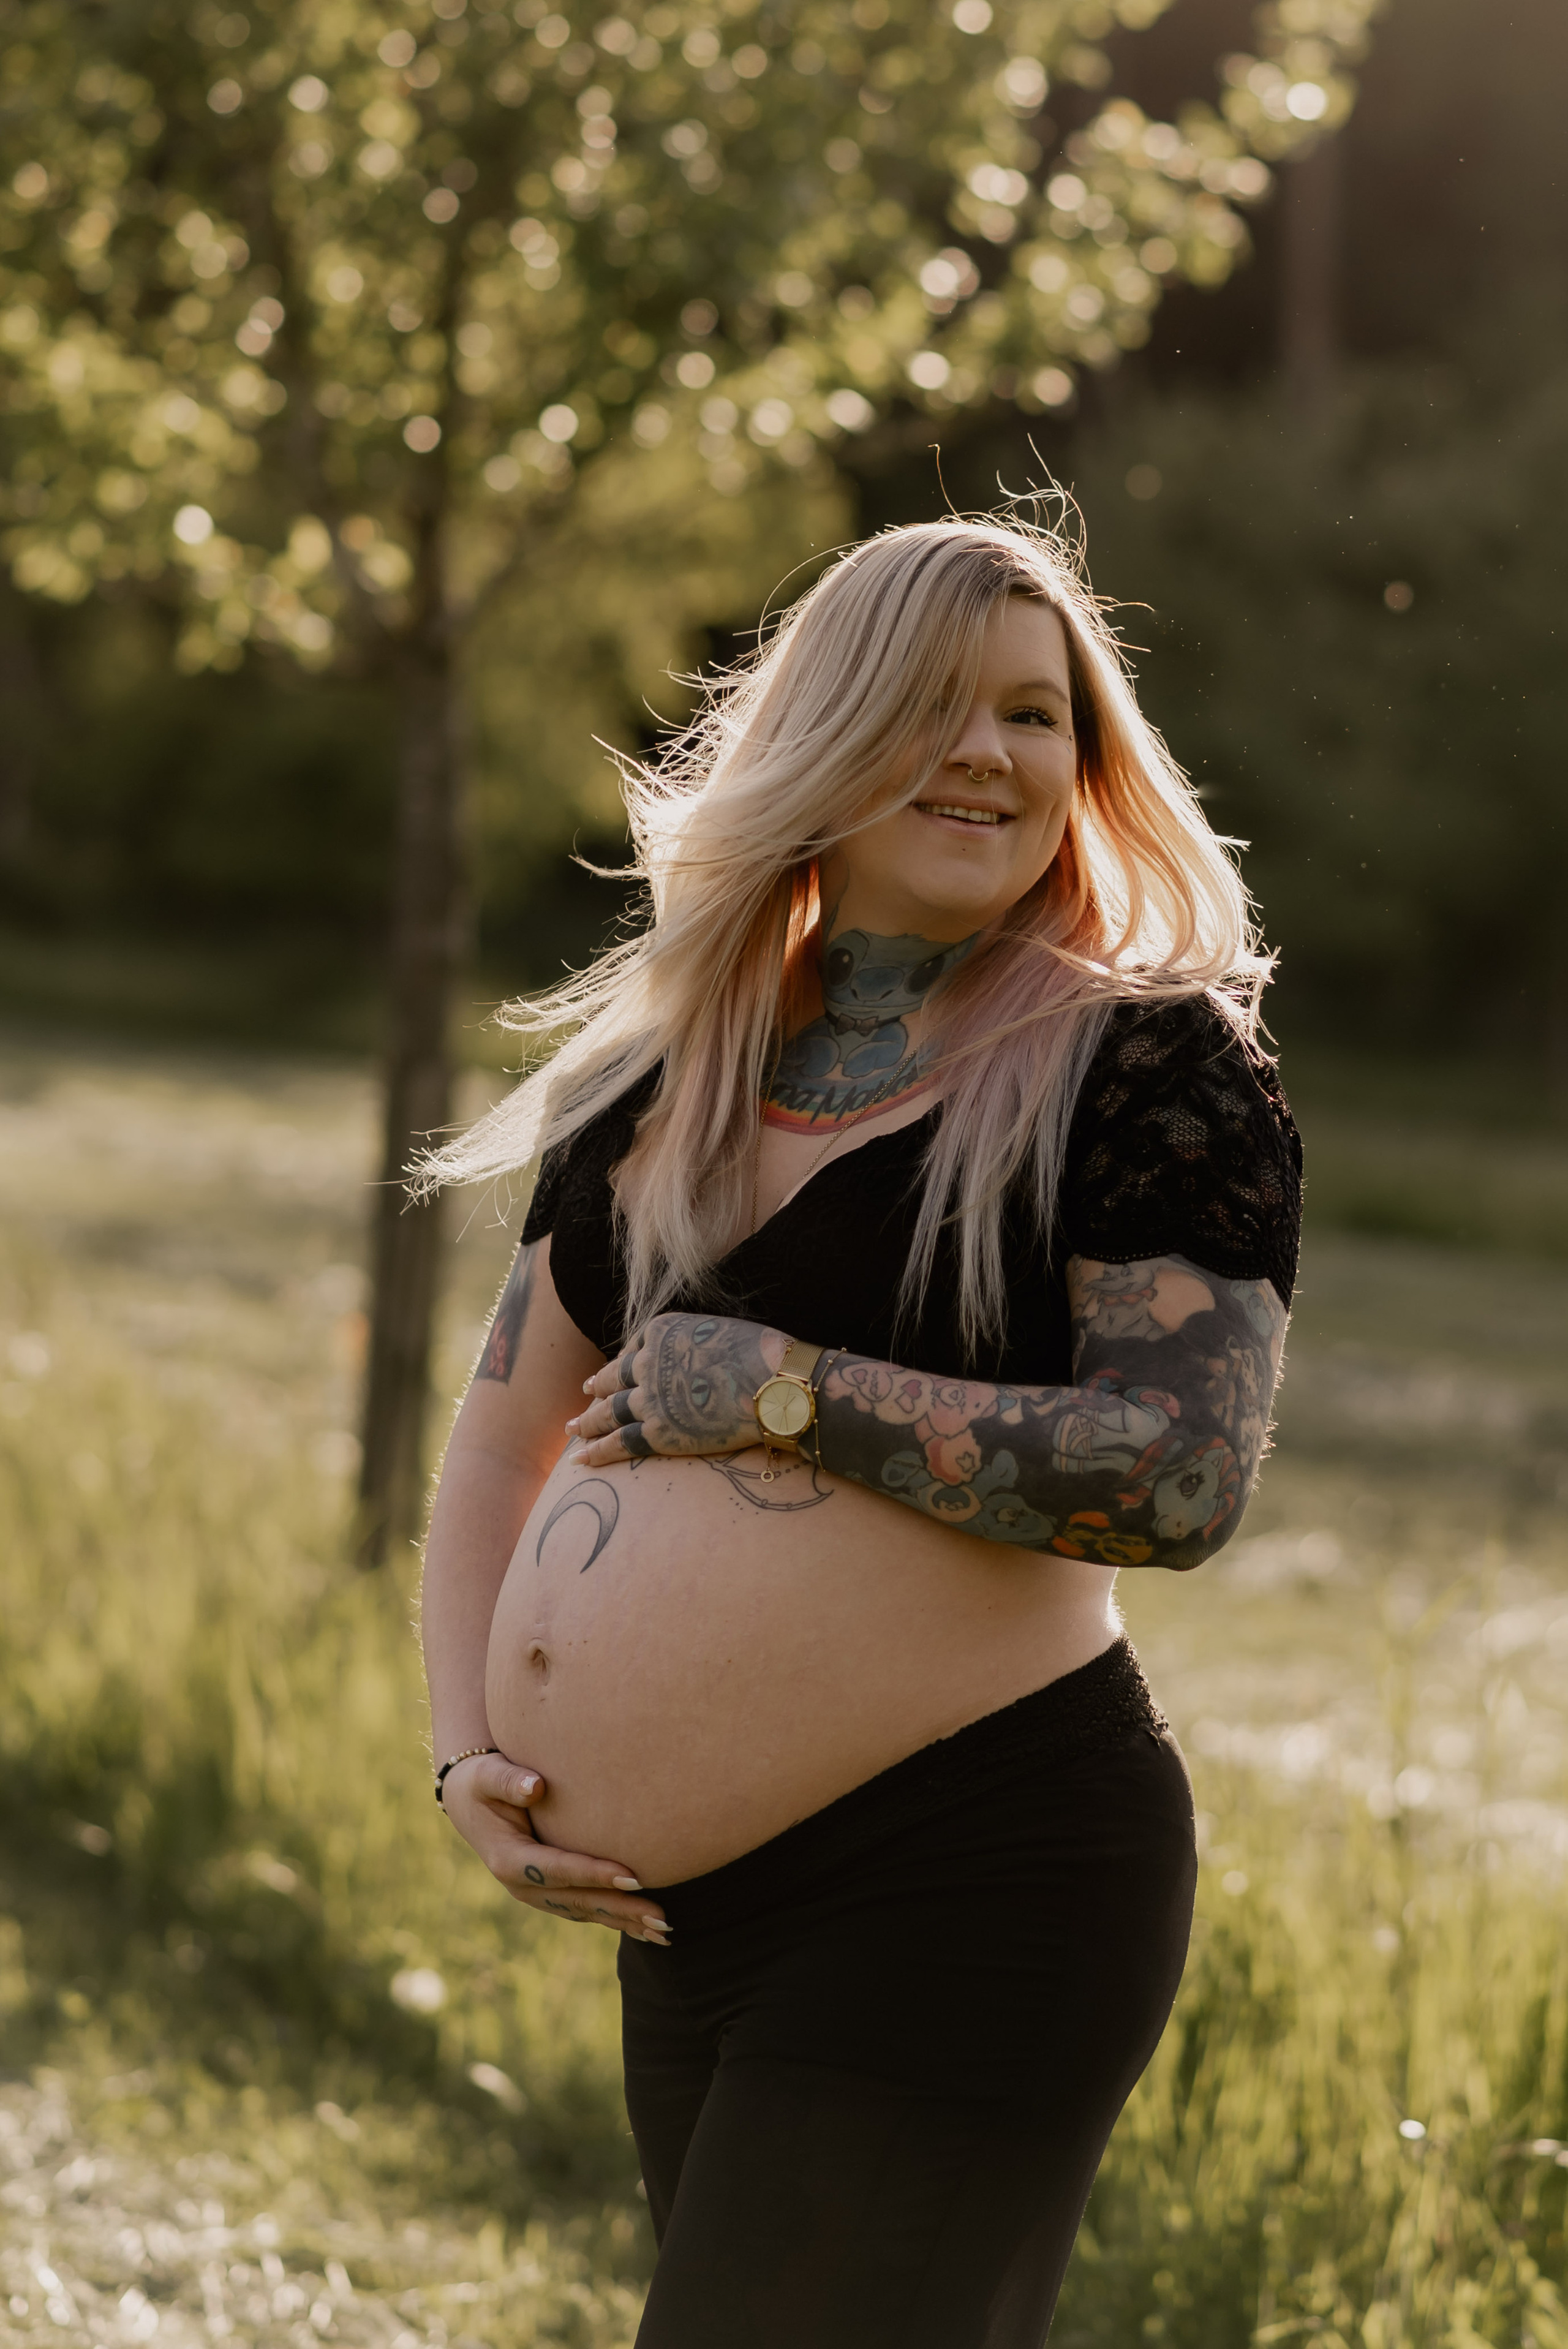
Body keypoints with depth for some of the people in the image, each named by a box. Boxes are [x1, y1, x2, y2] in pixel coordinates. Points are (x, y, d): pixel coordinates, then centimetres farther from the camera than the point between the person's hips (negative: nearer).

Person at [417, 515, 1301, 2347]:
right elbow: (502, 1444, 18)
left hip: (980, 1879, -7)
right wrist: (471, 1756, 4)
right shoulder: (662, 1080, 12)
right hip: (694, 1905, 7)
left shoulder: (1151, 1062, -7)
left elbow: (1182, 1475, -18)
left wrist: (782, 1390, -16)